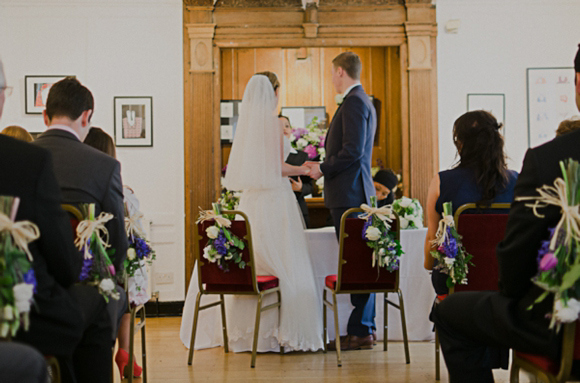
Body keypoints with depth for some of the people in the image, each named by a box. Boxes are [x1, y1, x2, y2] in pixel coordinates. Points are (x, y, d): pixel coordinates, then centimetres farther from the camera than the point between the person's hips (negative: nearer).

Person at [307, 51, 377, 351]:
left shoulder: (354, 102, -12)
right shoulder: (362, 101, 20)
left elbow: (352, 150, -20)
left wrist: (323, 169, -9)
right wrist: (325, 164, 21)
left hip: (350, 193, -11)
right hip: (357, 193, 11)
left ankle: (360, 331, -5)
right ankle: (365, 327, 16)